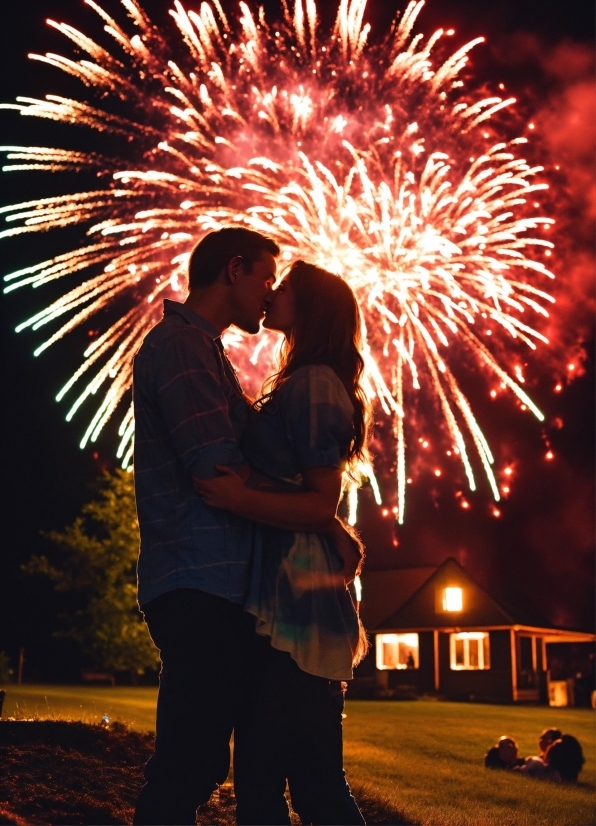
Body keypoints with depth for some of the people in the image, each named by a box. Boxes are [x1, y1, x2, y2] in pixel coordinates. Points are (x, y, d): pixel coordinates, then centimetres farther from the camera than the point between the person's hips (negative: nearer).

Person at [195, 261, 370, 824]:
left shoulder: (313, 383, -8)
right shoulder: (301, 386, 23)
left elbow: (322, 504, -15)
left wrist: (242, 499, -28)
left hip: (295, 600, -10)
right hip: (281, 594, 10)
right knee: (259, 773, 12)